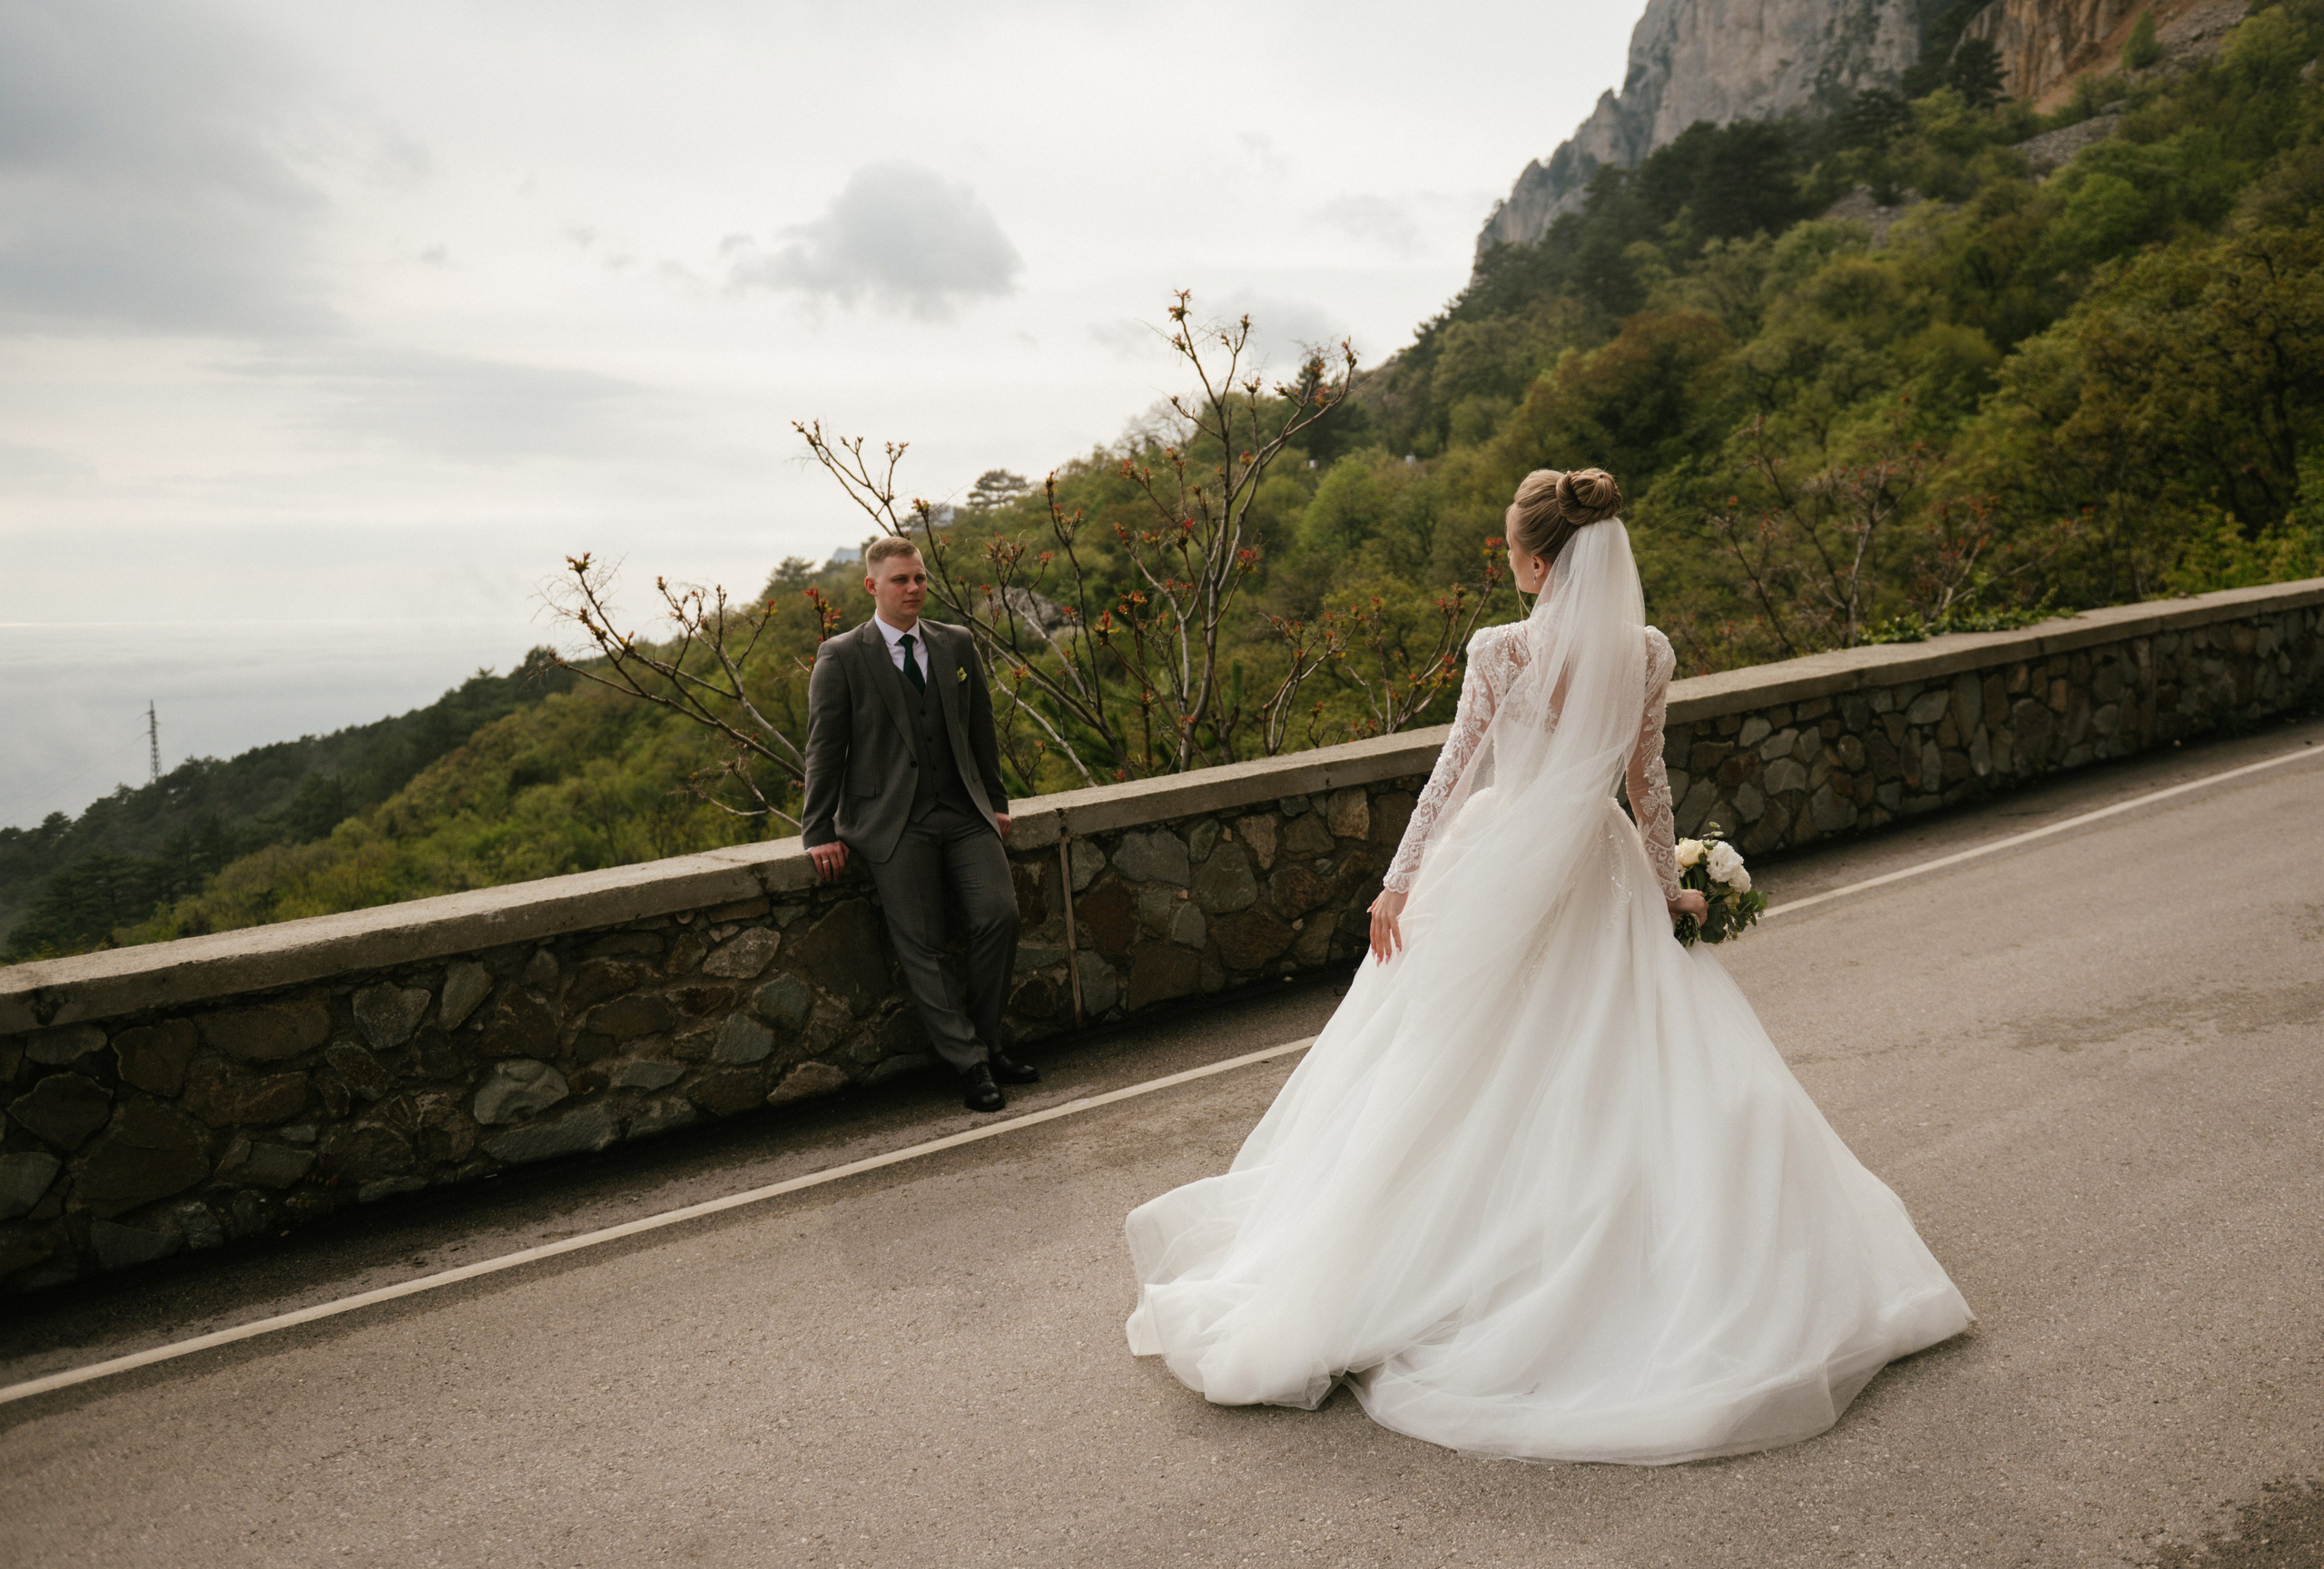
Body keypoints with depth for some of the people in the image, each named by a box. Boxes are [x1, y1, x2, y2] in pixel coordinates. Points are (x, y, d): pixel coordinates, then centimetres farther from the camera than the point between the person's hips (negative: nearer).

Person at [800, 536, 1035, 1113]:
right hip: (890, 821, -3)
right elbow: (824, 749, 1)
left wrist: (996, 801, 18)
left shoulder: (956, 644, 14)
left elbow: (981, 729, 20)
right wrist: (820, 832, -2)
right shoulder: (840, 657, 1)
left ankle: (985, 1040, 5)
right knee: (921, 943, -9)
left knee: (1000, 913, -12)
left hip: (962, 812, 4)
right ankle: (970, 1064, -1)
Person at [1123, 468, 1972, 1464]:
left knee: (1463, 1078, 10)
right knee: (1622, 1070, 14)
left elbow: (1455, 772, -12)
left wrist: (1398, 884, -2)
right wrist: (1669, 883, 16)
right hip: (1600, 881, 3)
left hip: (1496, 879, -2)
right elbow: (1647, 781, 1)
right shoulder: (1647, 655, -7)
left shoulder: (1500, 652, -17)